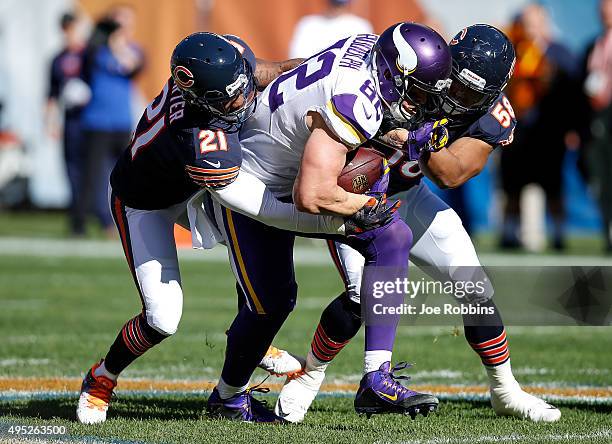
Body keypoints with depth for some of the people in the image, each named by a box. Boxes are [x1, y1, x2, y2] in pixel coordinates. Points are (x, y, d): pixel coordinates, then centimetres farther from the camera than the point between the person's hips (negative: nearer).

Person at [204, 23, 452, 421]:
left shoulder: (369, 45, -13)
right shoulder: (353, 106, -37)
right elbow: (310, 196, -40)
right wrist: (370, 204, -23)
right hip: (249, 183, -9)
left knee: (392, 239, -8)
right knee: (272, 300, -4)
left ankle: (378, 379, -9)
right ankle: (227, 398, 25)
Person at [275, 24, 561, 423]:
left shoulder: (493, 118, -16)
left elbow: (452, 174, -29)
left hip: (407, 196, 5)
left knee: (475, 288, 2)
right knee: (364, 296, -21)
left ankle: (505, 391, 22)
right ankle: (309, 377, 3)